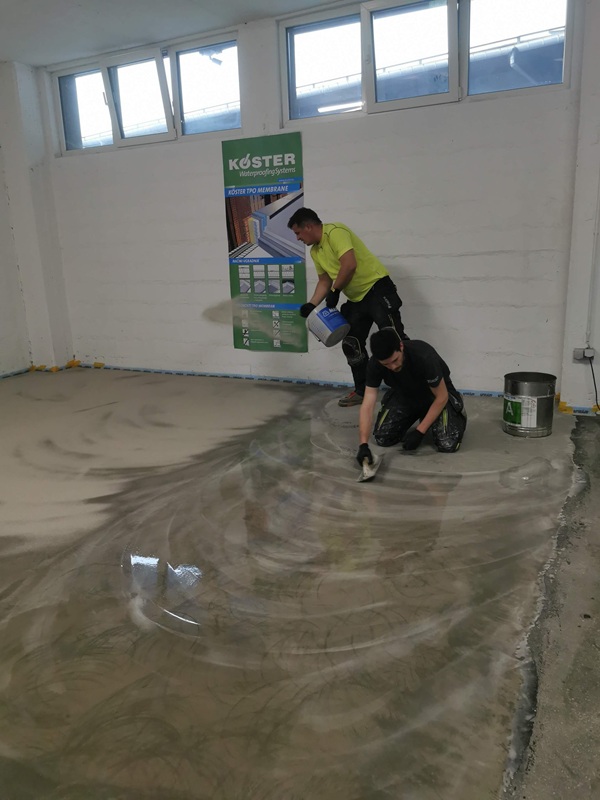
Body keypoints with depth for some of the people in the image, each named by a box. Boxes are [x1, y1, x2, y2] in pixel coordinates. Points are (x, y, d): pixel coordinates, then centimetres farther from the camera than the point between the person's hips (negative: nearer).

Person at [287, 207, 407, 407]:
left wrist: (335, 292, -16)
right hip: (356, 299, 10)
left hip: (377, 289, -9)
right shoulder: (315, 251, 11)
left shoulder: (335, 232, -18)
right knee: (351, 345, 8)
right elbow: (324, 280, 18)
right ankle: (362, 391, 19)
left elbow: (350, 265, -28)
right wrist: (312, 304, 4)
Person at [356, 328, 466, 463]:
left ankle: (457, 414, 11)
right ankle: (415, 416, 16)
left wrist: (419, 432, -27)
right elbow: (367, 405, -27)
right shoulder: (375, 364, -27)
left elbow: (441, 397, -26)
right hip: (404, 394, 4)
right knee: (383, 438, -13)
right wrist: (363, 445, -38)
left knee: (448, 444, -24)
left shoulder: (424, 357, -39)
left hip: (435, 394, -4)